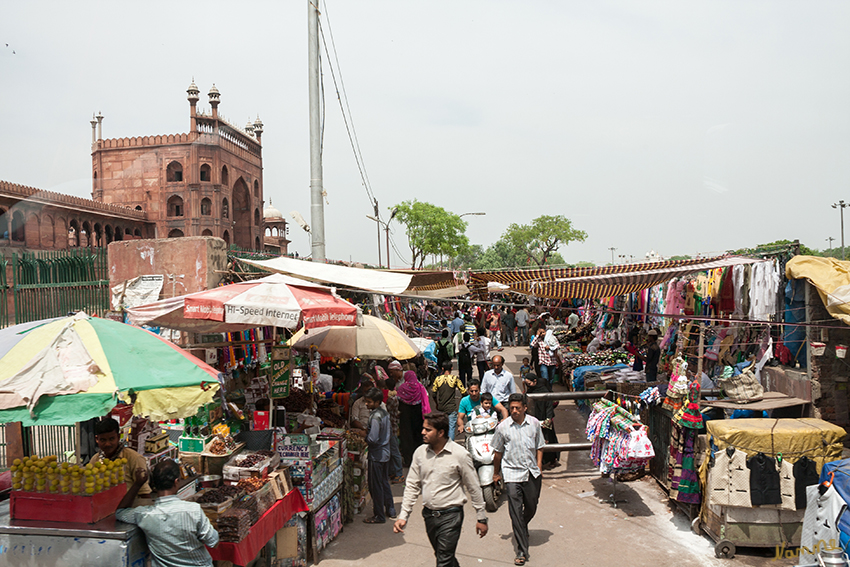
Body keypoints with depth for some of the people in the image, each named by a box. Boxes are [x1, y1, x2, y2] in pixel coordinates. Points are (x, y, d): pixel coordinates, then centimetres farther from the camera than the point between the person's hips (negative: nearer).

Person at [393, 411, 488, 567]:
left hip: (450, 515, -5)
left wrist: (481, 518, 0)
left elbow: (474, 488, -4)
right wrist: (403, 516, 1)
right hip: (429, 514, 5)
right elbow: (412, 486, 6)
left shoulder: (460, 454, -12)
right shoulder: (420, 452, 0)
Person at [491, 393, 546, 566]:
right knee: (515, 511, -7)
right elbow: (498, 452, 5)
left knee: (531, 508, 15)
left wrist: (539, 468, 5)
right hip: (512, 474, -3)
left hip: (532, 473, 3)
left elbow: (539, 447, 12)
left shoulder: (534, 423, 0)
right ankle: (522, 551, -1)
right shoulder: (503, 427, -7)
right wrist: (496, 473, 12)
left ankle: (522, 528, 47)